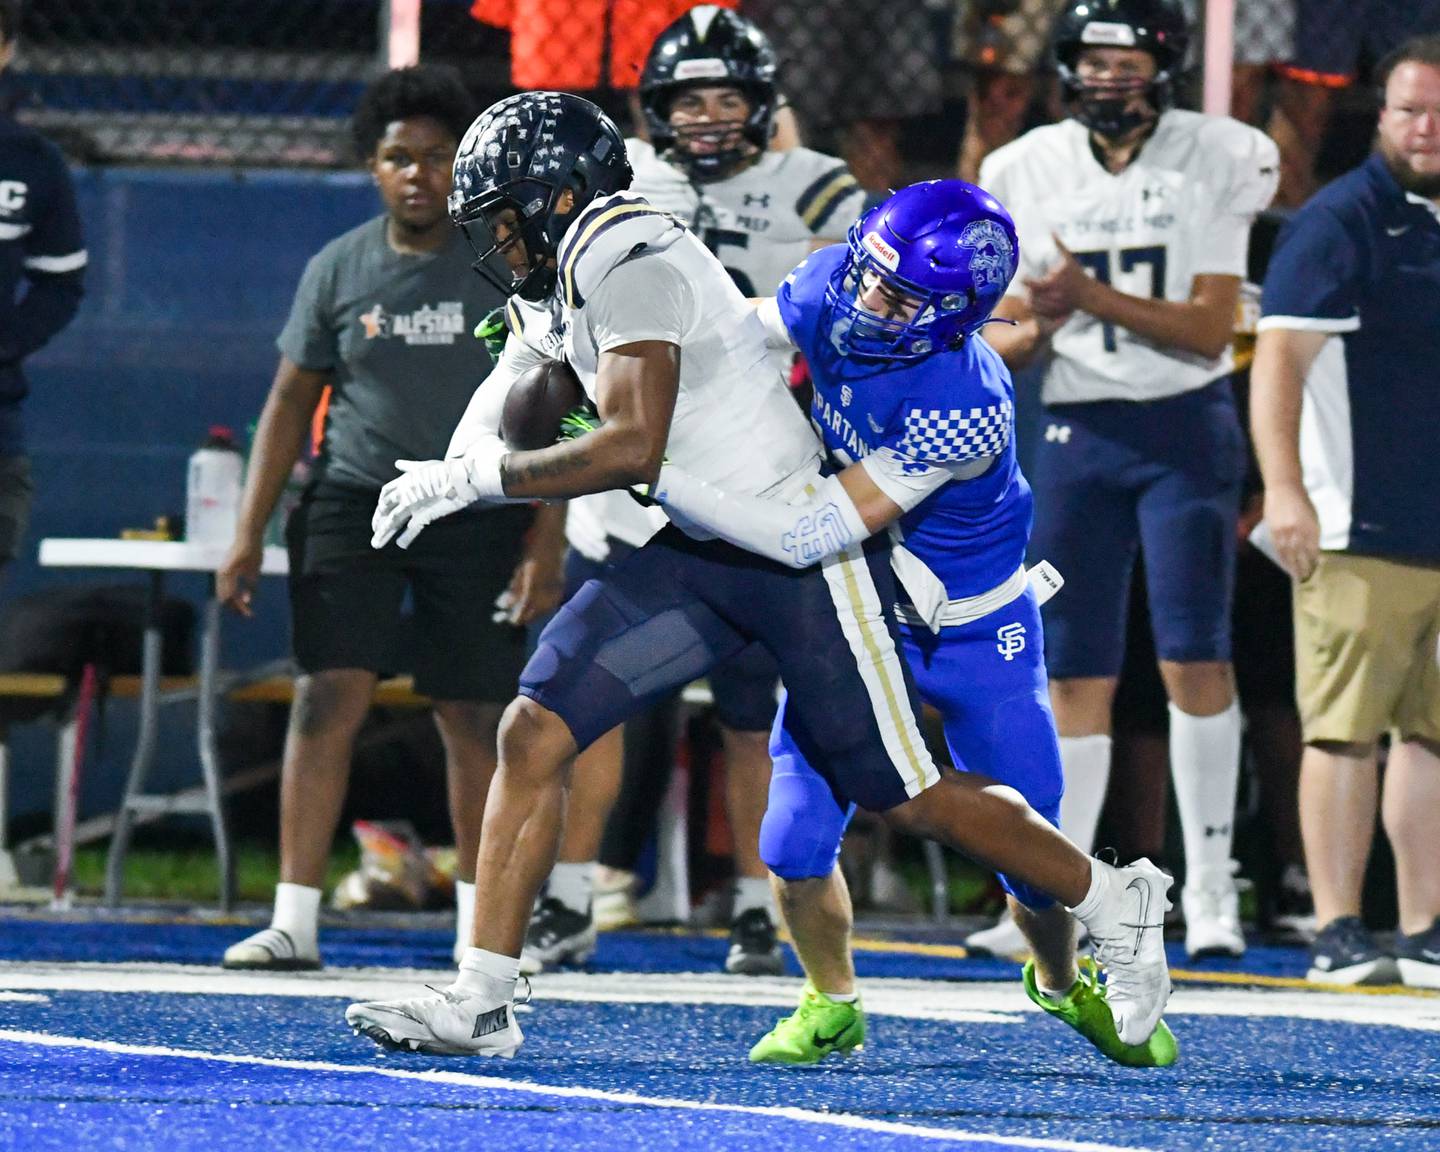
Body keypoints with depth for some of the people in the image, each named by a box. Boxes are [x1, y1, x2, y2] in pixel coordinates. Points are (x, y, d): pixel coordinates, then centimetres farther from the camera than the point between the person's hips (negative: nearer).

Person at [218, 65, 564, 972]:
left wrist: (547, 541, -7)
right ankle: (296, 922, -12)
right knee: (328, 697, -12)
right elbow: (292, 402, 9)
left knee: (476, 723, 2)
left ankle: (482, 923, 16)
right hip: (354, 503, 1)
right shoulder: (338, 270, 4)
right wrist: (250, 537, 4)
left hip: (479, 514, -1)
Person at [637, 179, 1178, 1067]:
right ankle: (832, 1005, 19)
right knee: (797, 842, -9)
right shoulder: (835, 286, -21)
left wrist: (648, 472, -42)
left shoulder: (967, 408, -38)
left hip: (975, 628, -4)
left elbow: (814, 537, -39)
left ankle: (1064, 981, 37)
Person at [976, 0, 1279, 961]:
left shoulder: (1216, 161, -4)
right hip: (1077, 435, 3)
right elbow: (1003, 348, 7)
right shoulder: (1025, 175, 5)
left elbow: (1210, 330, -10)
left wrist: (1095, 297, -22)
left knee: (1194, 655, -11)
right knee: (1075, 674, 3)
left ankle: (1210, 888, -5)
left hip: (1187, 426, -3)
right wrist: (1038, 327, -17)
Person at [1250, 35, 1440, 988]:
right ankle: (1338, 933, -5)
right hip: (1360, 532, -7)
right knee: (1347, 730, -6)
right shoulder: (1342, 222, -5)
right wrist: (1285, 488, -25)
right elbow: (1280, 356, -14)